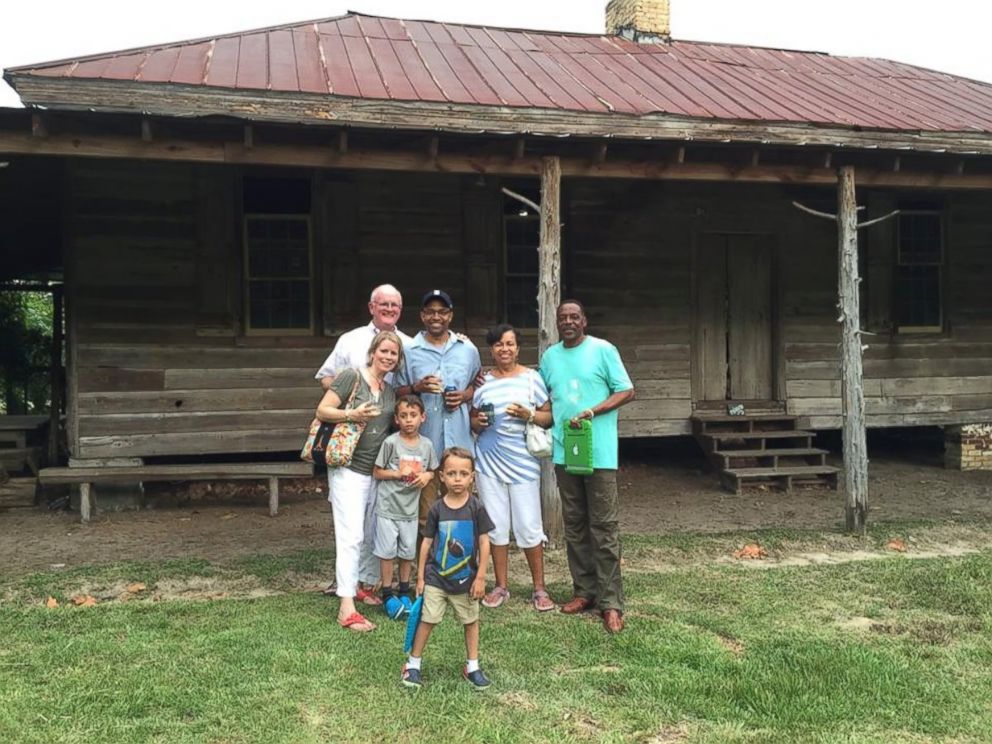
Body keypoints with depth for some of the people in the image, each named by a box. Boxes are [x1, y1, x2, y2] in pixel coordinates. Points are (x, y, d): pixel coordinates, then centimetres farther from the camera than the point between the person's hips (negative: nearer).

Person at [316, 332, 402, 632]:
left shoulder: (391, 390, 13)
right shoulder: (351, 377, -7)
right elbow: (322, 410, -9)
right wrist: (351, 414, -24)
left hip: (377, 471, 7)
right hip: (349, 469, -7)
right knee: (351, 535, -11)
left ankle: (362, 585, 30)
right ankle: (346, 608, -10)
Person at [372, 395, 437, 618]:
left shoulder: (426, 445, 0)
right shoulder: (391, 442, -11)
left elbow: (431, 472, 13)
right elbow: (377, 473, -6)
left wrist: (427, 476, -9)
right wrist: (399, 474, -18)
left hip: (410, 506, 4)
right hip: (388, 505, -3)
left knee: (407, 551, 14)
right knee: (387, 551, 2)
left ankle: (404, 592, 29)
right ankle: (387, 595, 15)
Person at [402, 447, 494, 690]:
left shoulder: (476, 508, -8)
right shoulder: (437, 509, -6)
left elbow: (484, 543, -5)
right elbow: (427, 542, 1)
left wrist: (480, 577, -6)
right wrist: (420, 576, 2)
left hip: (466, 579, 1)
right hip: (436, 577, -1)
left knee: (471, 621, 12)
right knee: (427, 620, 2)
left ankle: (472, 666, 26)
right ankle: (413, 663, 17)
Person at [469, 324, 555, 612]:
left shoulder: (531, 378, 1)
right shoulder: (483, 381, 7)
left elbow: (549, 417, 2)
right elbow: (472, 421, 15)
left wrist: (529, 415, -16)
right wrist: (479, 422, -7)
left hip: (522, 461, -2)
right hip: (489, 461, 3)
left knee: (529, 527, -1)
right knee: (496, 526, 8)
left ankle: (539, 588, 12)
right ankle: (500, 587, 20)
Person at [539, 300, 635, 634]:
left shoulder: (603, 350, -4)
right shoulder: (550, 356, 12)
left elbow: (626, 391, -5)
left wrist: (592, 411, -17)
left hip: (599, 452, -5)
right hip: (564, 451, 5)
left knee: (604, 528, -4)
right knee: (574, 526, 11)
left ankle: (611, 602, 1)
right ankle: (584, 590, 22)